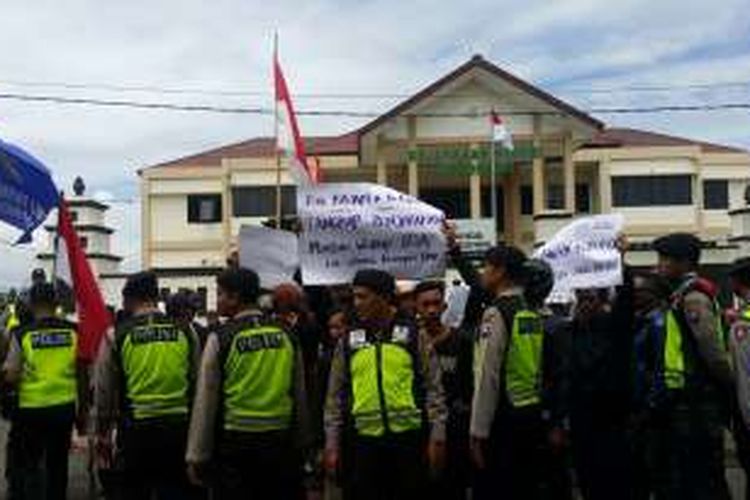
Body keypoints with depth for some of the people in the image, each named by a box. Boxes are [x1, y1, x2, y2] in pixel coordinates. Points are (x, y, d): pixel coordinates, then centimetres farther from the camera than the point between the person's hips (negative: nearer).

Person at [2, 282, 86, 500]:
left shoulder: (22, 334, -10)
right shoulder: (73, 332, -3)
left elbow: (10, 377, -10)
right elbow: (82, 374, 3)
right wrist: (82, 409, 13)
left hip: (31, 408, -2)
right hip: (65, 407, 2)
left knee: (24, 464, 10)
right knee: (58, 464, 15)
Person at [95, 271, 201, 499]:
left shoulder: (117, 335, -4)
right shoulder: (185, 331, 0)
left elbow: (104, 389, 2)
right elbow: (198, 383, 6)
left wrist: (102, 432, 13)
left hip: (136, 427, -1)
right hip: (179, 426, 1)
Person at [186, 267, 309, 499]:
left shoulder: (221, 338, -8)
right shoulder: (285, 336, 2)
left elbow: (206, 401, -6)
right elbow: (299, 395, 8)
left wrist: (197, 456, 1)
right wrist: (301, 443, 17)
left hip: (235, 443, -3)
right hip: (280, 443, 4)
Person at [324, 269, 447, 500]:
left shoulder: (412, 333, 1)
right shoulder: (349, 340, 7)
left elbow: (432, 386, 1)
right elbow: (336, 395, 9)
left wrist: (437, 435, -4)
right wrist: (332, 443, 6)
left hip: (409, 437, -2)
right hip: (365, 439, 2)